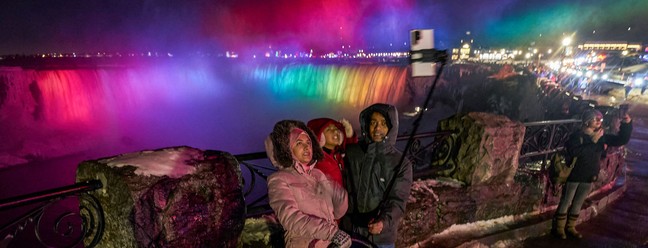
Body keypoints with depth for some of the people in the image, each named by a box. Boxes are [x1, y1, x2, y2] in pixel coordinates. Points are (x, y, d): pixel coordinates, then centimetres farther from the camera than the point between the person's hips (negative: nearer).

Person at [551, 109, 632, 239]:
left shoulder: (602, 136, 5)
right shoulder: (577, 135, -13)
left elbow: (621, 140, 6)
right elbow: (573, 152, -27)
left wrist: (627, 124, -7)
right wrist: (592, 141, -25)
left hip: (589, 177, 6)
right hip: (574, 175, -6)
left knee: (578, 203, 16)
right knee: (566, 202, 3)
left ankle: (570, 227, 28)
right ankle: (559, 227, 12)